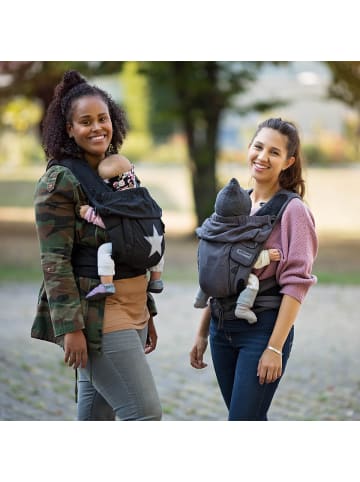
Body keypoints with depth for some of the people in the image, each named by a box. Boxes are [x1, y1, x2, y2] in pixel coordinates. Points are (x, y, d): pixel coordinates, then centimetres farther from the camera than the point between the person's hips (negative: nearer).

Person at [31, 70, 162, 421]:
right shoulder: (59, 182, -10)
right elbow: (55, 262, -15)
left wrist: (147, 313, 20)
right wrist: (71, 327, -20)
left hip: (131, 310, 8)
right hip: (96, 316, -8)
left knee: (96, 414, 11)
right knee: (146, 414, -12)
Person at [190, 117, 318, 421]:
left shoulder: (292, 211, -9)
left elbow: (296, 284, -14)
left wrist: (275, 348, -18)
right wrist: (202, 332, 15)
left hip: (262, 329, -6)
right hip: (222, 328, 6)